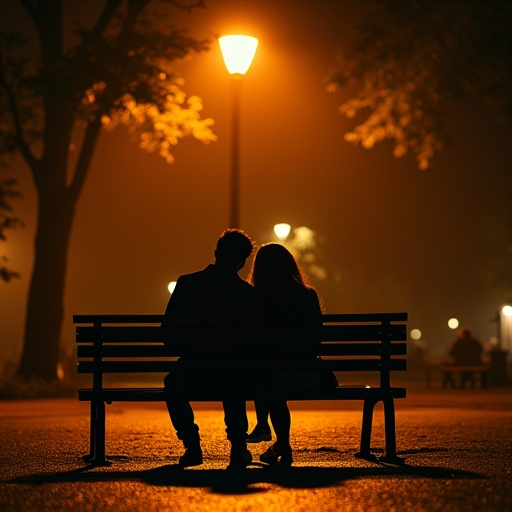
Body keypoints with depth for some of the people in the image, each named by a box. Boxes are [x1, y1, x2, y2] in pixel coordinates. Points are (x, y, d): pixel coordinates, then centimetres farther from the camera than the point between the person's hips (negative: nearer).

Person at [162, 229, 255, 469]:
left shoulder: (186, 284, -3)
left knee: (173, 382, 23)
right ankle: (238, 447, 23)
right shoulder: (248, 293, -4)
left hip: (194, 372, -1)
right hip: (236, 377, 1)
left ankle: (192, 445, 16)